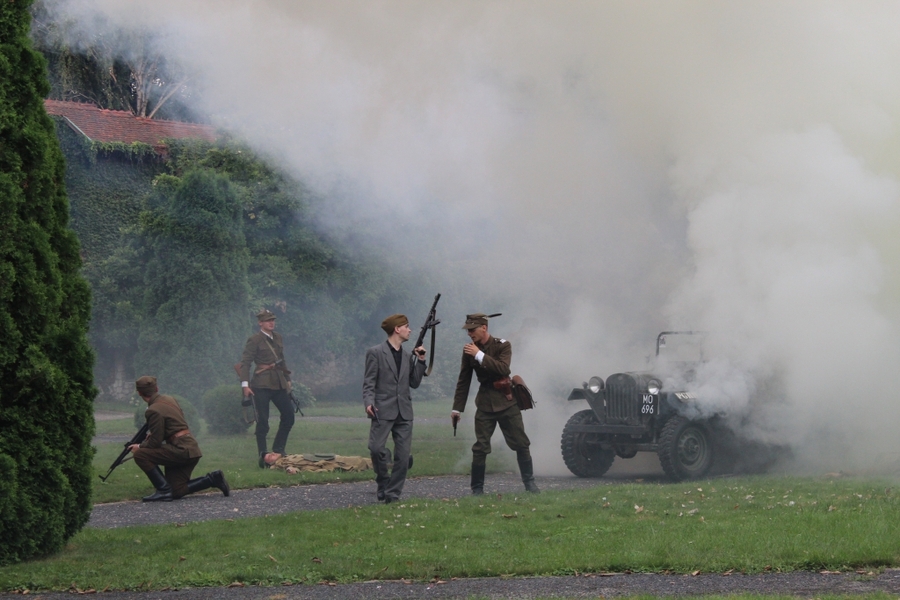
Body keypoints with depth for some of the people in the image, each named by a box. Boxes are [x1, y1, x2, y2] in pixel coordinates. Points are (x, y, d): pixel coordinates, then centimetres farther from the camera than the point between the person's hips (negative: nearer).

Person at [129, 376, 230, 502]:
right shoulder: (170, 400, 14)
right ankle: (213, 479, 8)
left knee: (140, 455, -13)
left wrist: (140, 447, 4)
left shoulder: (154, 411, -14)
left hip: (181, 450, -9)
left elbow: (155, 442, -13)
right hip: (191, 450, 9)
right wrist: (153, 434, 24)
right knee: (177, 491, 13)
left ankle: (164, 490, -14)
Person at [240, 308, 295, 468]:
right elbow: (245, 362, -11)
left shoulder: (277, 337, 15)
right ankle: (263, 456, 0)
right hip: (262, 384, -7)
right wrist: (245, 384, -20)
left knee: (289, 415, 4)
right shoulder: (254, 340, -6)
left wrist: (287, 378, 21)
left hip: (279, 383, 7)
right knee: (262, 420, -5)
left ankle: (278, 448, 19)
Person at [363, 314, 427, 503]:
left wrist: (420, 361, 7)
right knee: (376, 448, -17)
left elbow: (414, 383, 15)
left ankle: (392, 494, 7)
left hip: (404, 412, 5)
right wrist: (369, 402, -20)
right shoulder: (375, 353, 1)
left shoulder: (408, 356, 18)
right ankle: (383, 483, 6)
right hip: (383, 410, -5)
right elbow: (369, 383, -4)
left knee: (403, 455, 0)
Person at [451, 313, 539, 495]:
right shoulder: (469, 351, 3)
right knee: (480, 447, -5)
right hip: (485, 403, 2)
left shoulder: (502, 346, -6)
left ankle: (529, 482, 14)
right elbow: (463, 381, 7)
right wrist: (457, 408, 5)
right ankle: (477, 489, 1)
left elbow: (503, 368, -24)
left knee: (521, 444, 1)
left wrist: (480, 356, -27)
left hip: (506, 401, -2)